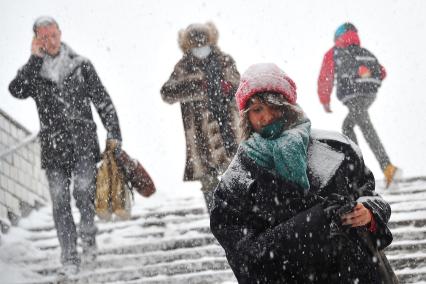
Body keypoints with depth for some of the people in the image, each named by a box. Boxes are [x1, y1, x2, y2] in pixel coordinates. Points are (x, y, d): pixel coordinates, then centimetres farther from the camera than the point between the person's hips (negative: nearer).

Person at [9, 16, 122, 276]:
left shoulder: (81, 65, 6)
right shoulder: (33, 71, 8)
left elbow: (103, 101, 7)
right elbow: (16, 90, -13)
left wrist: (114, 134, 0)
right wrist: (36, 59, -12)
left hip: (84, 141, -1)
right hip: (53, 145, 1)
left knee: (84, 191, -17)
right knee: (60, 203, -2)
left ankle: (88, 235, 11)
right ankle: (70, 257, 5)